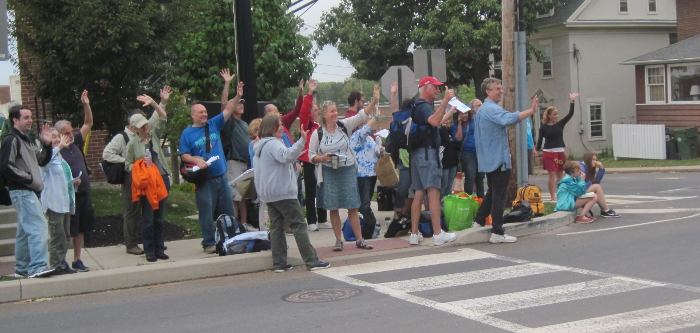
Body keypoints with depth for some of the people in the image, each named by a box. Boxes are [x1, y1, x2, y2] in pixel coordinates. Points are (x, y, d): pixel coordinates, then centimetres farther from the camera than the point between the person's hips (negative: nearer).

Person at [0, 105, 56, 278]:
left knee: (25, 230, 12)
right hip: (21, 191, -9)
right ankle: (37, 266, -20)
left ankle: (22, 268, 18)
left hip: (29, 191, 9)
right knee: (39, 226, -17)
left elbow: (42, 161, 20)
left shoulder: (27, 140, 19)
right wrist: (29, 179, -14)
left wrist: (46, 144, 5)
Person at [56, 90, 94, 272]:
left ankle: (77, 260, 22)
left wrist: (86, 105, 3)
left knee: (81, 229, 13)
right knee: (67, 231, -3)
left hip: (84, 194, 7)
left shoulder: (76, 143, 8)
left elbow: (88, 124, 13)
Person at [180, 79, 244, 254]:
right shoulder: (187, 134, 1)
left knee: (228, 211, 9)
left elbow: (227, 111, 5)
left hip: (221, 176, 4)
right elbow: (184, 155, -1)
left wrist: (237, 96, -9)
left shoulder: (214, 125, 10)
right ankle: (209, 243, 9)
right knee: (207, 213, 0)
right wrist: (196, 160, -20)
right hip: (204, 179, -4)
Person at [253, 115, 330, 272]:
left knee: (276, 226, 7)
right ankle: (312, 261, -5)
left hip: (268, 193, 10)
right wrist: (302, 141, -40)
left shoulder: (260, 146, 18)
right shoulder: (273, 144, -14)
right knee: (299, 224, -6)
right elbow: (286, 156, -33)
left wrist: (294, 165, 27)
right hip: (282, 192, -9)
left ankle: (279, 263, 4)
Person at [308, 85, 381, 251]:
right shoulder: (317, 134, -2)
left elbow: (362, 116, -3)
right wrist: (322, 158, -17)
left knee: (352, 207, 3)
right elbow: (311, 156, 3)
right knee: (333, 208, 4)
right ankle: (338, 240, 15)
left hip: (348, 171, 1)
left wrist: (374, 100, -14)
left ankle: (359, 239, 11)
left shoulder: (344, 125, 2)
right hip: (329, 174, -1)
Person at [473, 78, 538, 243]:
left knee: (493, 192, 20)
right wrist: (532, 110, -35)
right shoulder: (492, 109, -17)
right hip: (499, 159, -10)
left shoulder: (482, 109, 17)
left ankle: (478, 220, 23)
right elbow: (510, 118, -35)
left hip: (489, 160, 10)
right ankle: (497, 233, -6)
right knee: (500, 195, -7)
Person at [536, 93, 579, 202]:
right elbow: (540, 140, 0)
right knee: (552, 175, -7)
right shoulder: (543, 127, -1)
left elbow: (570, 114, 0)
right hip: (548, 153, -4)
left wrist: (572, 101, -5)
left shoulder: (560, 124, 7)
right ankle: (552, 196, -5)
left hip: (560, 152, 4)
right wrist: (537, 152, -4)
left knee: (560, 174, 9)